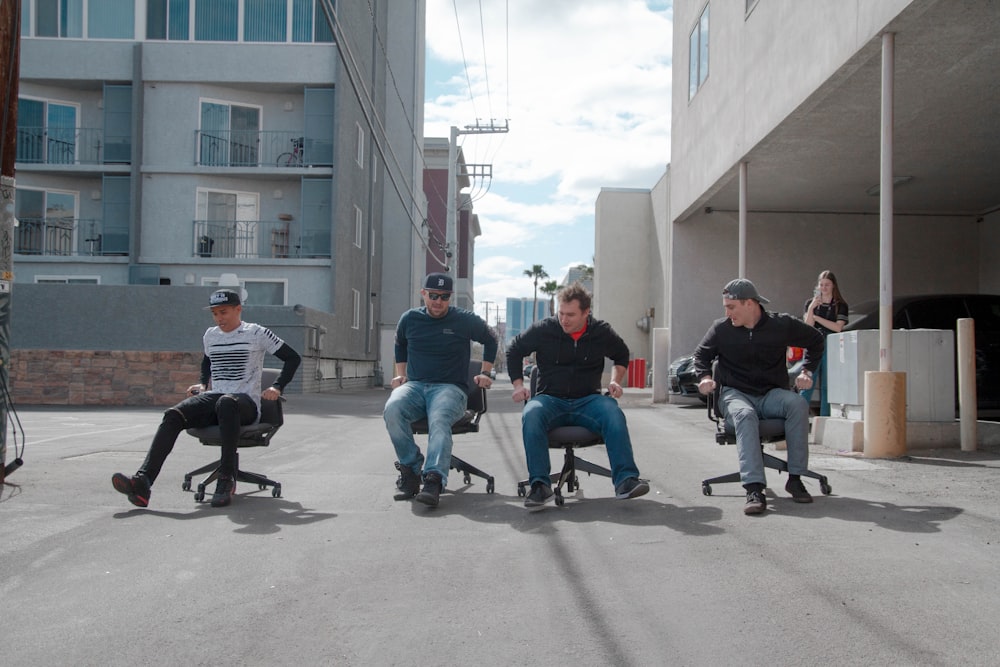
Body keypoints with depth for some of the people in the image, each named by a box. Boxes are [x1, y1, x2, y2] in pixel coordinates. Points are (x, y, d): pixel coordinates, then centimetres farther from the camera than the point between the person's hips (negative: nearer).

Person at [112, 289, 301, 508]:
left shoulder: (257, 334, 2)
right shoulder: (210, 336, 19)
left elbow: (293, 358, 3)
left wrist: (277, 388, -7)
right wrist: (202, 383, 21)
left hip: (247, 403, -5)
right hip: (212, 398, 5)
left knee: (226, 403, -43)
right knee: (173, 415, -24)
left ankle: (227, 478, -38)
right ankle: (142, 482, -37)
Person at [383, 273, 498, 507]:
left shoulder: (465, 320, 6)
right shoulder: (409, 319, 13)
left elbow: (490, 341, 23)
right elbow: (400, 345, 33)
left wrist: (485, 373, 16)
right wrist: (400, 374, 21)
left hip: (450, 388, -2)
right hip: (414, 386, 3)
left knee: (439, 419, -38)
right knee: (392, 409, -33)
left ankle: (433, 479, -51)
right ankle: (411, 470, -22)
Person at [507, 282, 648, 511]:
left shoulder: (602, 332, 4)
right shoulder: (543, 329, 1)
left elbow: (622, 355, 25)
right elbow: (514, 350, 16)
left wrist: (616, 381, 8)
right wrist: (518, 384, 8)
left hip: (588, 400, 1)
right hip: (550, 399, 0)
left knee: (614, 414, -33)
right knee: (531, 415, -36)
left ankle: (625, 480, -35)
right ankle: (540, 485, -36)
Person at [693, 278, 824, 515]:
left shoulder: (782, 324, 0)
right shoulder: (721, 329, 2)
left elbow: (815, 340, 16)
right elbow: (701, 354, 19)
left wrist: (807, 372, 7)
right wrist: (704, 377, 0)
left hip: (771, 395, 1)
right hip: (735, 394, -1)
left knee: (798, 404, -33)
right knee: (744, 414, -38)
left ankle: (795, 478, -24)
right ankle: (754, 489, -47)